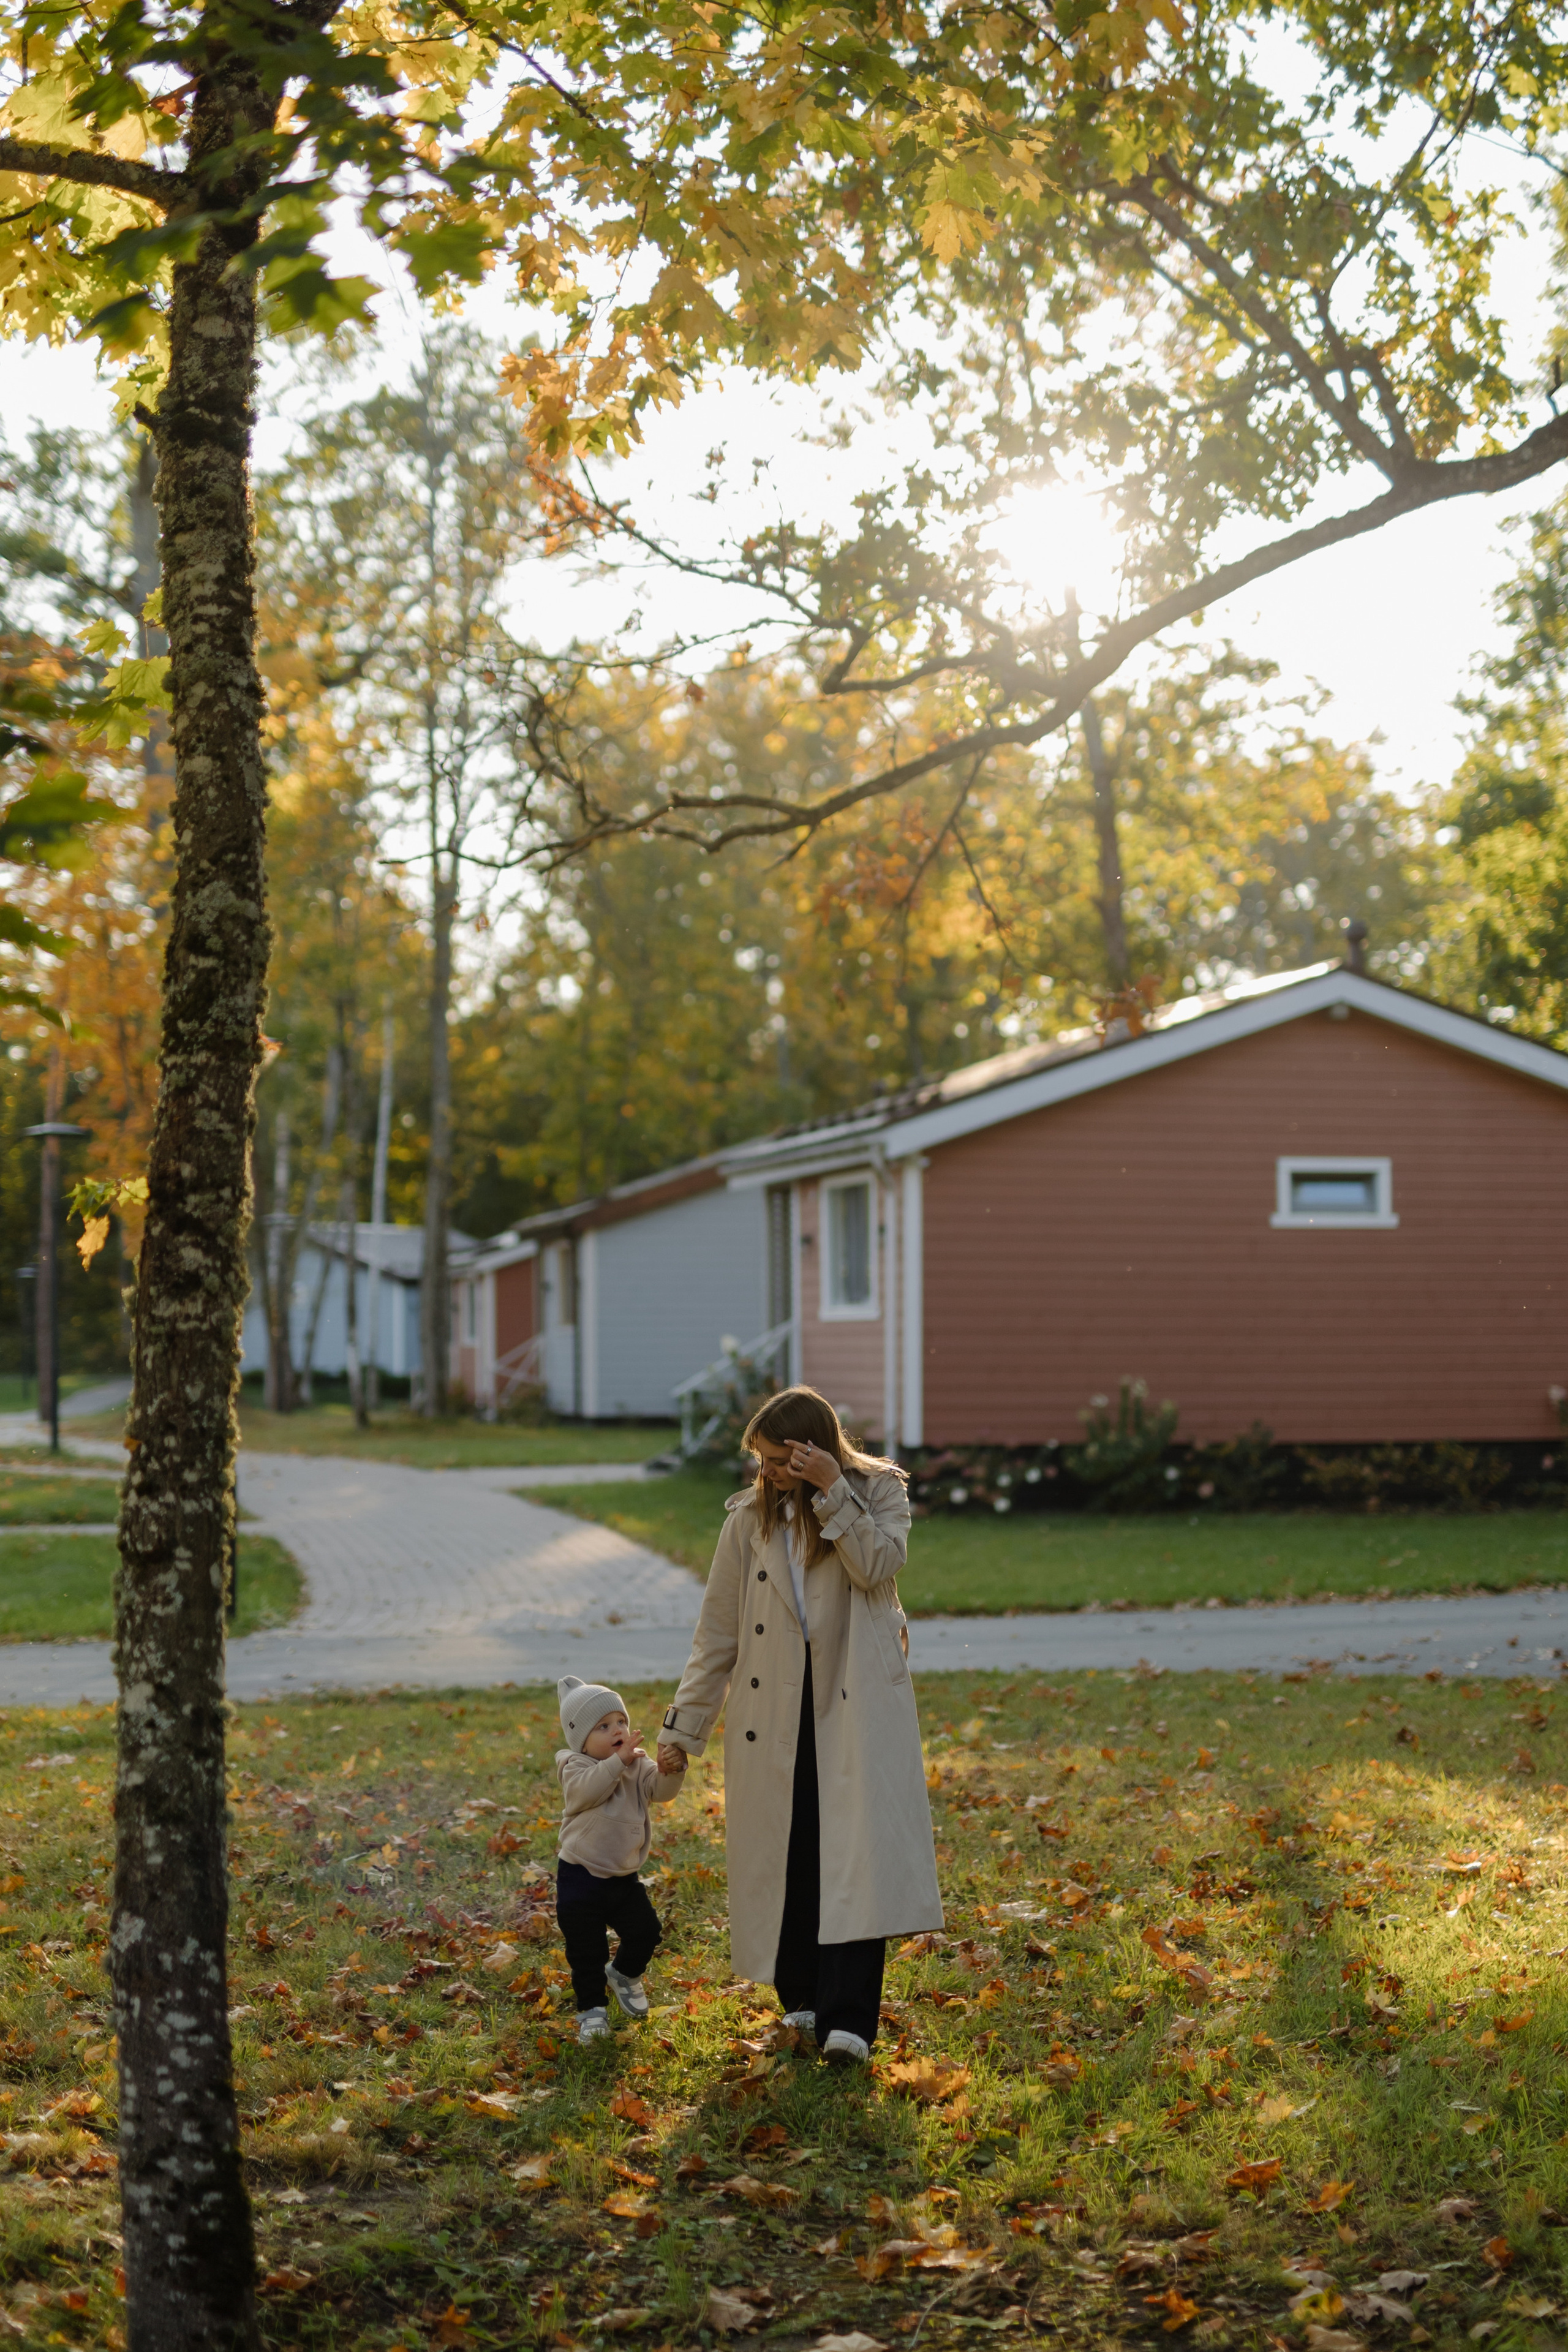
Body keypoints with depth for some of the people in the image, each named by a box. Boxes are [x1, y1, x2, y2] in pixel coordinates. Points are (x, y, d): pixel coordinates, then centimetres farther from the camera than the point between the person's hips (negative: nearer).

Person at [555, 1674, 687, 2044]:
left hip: (624, 1875, 5)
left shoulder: (638, 1765, 1)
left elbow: (662, 1791, -13)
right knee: (586, 1950, 0)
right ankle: (592, 2007, 18)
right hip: (581, 1877, -5)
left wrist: (671, 1771, -34)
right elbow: (587, 1790, -34)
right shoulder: (575, 1766, -13)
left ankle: (626, 1976, 38)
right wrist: (618, 1761, -41)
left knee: (645, 1931, 9)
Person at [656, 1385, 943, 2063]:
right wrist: (684, 1727, 8)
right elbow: (718, 1631, 9)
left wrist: (833, 1492, -20)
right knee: (785, 1853, 3)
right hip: (775, 1713, 2)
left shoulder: (878, 1493, 3)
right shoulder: (750, 1518, 6)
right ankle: (802, 1999, 19)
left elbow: (879, 1564, -16)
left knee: (859, 1850, -12)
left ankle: (848, 2019, -15)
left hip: (857, 1705, -2)